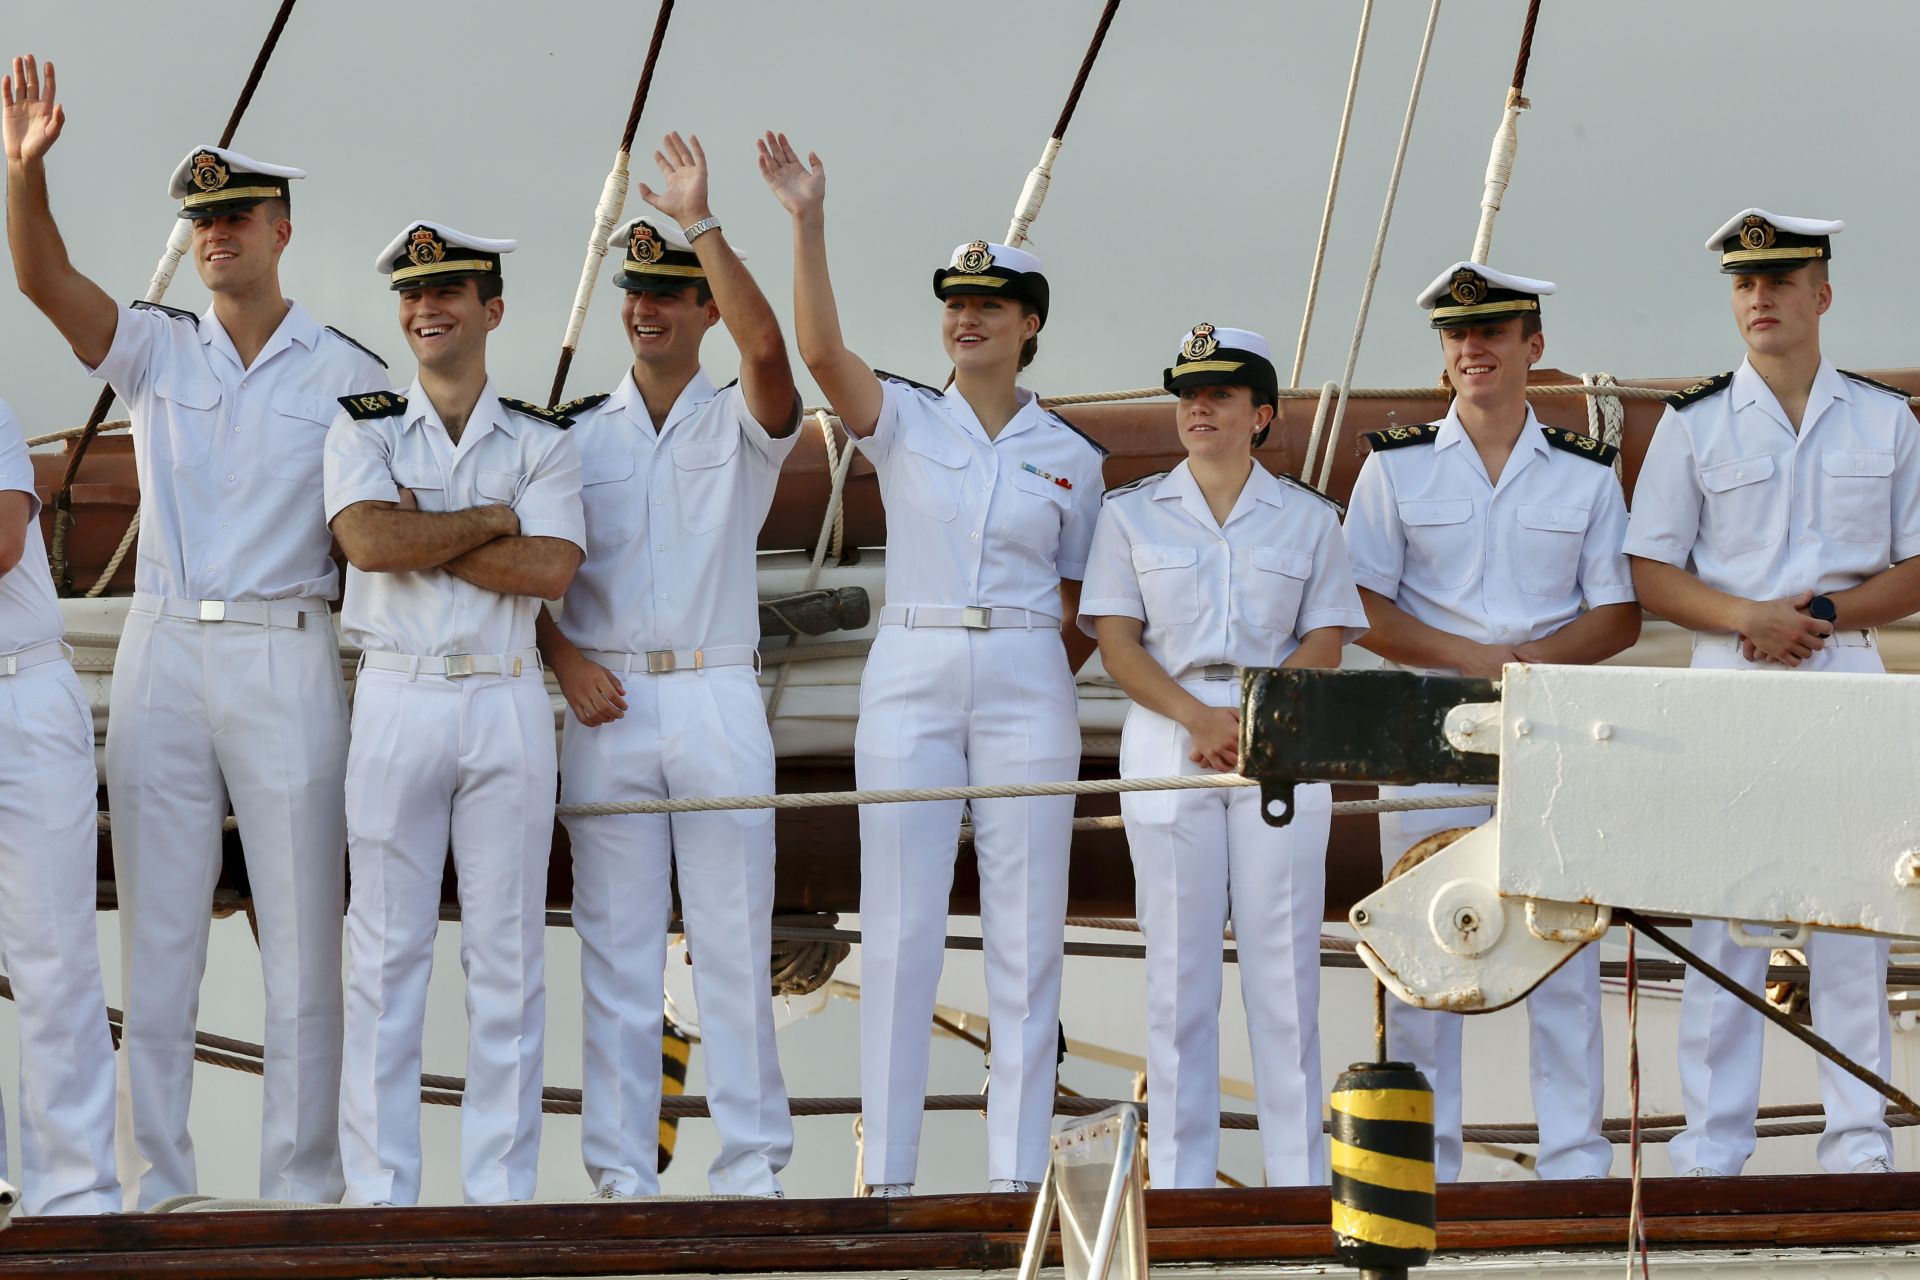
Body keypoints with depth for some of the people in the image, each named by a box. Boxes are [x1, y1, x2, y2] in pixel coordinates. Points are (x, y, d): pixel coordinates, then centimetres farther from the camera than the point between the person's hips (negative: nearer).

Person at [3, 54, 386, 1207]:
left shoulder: (351, 376, 2)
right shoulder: (155, 350, 8)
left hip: (289, 661, -2)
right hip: (164, 653, 2)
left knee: (303, 932, 0)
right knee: (157, 931, 5)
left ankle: (304, 1184, 7)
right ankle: (158, 1182, 11)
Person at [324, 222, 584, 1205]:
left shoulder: (542, 444, 8)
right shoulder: (362, 429, 7)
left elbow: (550, 569, -8)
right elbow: (367, 538, -12)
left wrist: (419, 536, -10)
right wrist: (488, 520, -5)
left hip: (506, 705, 1)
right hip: (396, 700, -1)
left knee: (508, 953, 2)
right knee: (386, 950, -1)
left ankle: (501, 1188, 7)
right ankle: (377, 1190, 3)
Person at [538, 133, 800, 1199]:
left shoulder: (742, 424, 4)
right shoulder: (578, 434, 11)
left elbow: (766, 348, -18)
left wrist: (700, 220, -21)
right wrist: (564, 658, -6)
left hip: (716, 700, -2)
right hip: (606, 705, 2)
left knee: (734, 943, 0)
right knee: (615, 948, 3)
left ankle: (751, 1162, 5)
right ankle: (621, 1170, 7)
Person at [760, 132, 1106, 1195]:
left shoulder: (1070, 457, 8)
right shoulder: (904, 421, 4)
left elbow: (1081, 608, 13)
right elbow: (821, 350, -15)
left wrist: (1055, 672, -5)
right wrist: (808, 220, -26)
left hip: (1026, 689, 1)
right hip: (909, 679, -1)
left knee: (1026, 926, 0)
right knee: (899, 924, -1)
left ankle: (1017, 1167, 6)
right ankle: (886, 1167, 4)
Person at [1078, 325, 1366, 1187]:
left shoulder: (1308, 518, 10)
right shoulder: (1131, 514, 10)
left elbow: (1326, 643, 4)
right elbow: (1116, 640, 2)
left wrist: (1255, 716, -13)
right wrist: (1196, 716, -13)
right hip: (1166, 738, 0)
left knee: (1283, 958, -3)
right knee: (1178, 962, -1)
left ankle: (1299, 1174, 0)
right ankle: (1179, 1175, 2)